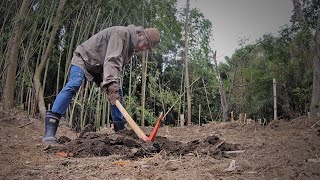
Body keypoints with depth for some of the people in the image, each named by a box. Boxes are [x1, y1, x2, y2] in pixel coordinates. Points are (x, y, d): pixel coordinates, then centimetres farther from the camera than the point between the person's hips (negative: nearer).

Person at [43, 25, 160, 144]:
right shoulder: (120, 32, -27)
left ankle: (120, 129, 6)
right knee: (74, 85, -29)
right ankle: (49, 132, -35)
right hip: (84, 58, -8)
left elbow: (118, 66, -7)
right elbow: (111, 60, -40)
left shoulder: (132, 47, 0)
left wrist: (114, 84, -24)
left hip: (100, 67, 9)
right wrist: (111, 84, -51)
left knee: (118, 92, -1)